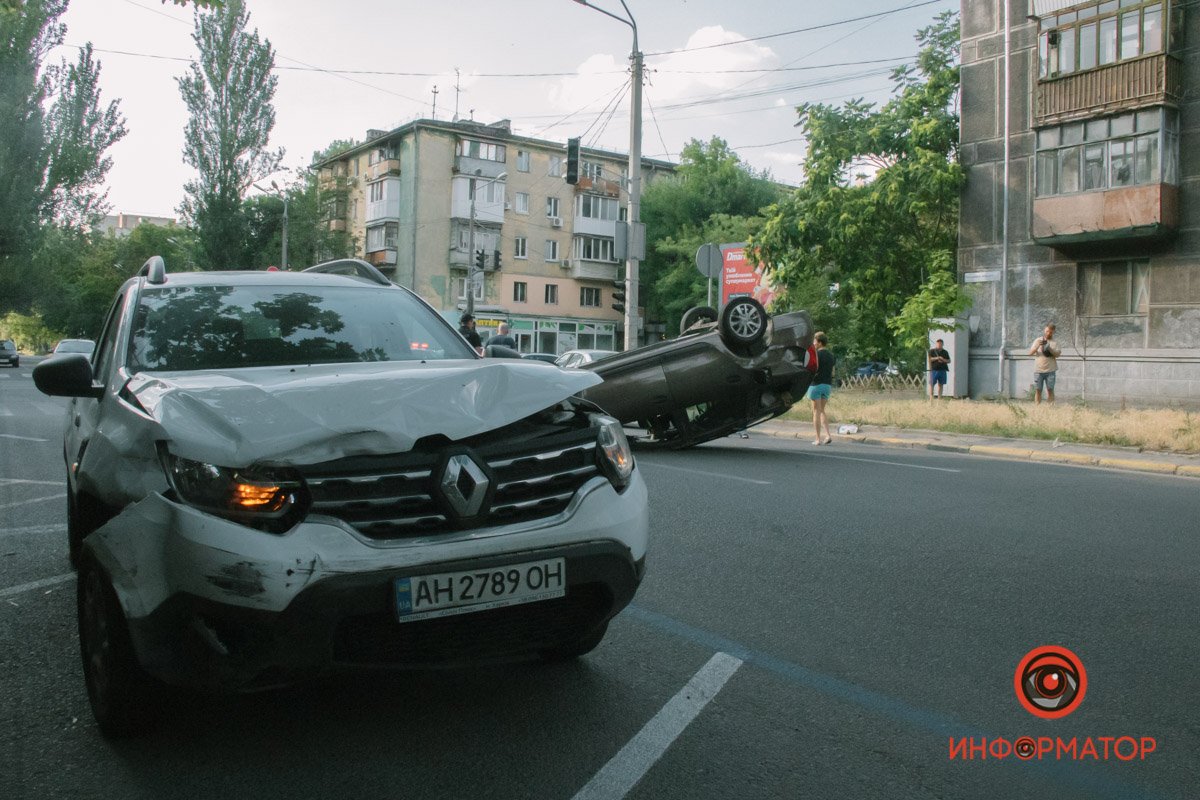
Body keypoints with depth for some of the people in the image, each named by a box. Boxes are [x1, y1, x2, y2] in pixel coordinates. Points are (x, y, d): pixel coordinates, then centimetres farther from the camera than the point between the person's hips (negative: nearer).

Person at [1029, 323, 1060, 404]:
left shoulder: (1055, 342, 7)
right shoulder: (1038, 340, 9)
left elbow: (1057, 354, -5)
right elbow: (1031, 352, 0)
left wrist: (1049, 348, -20)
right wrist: (1038, 346, -17)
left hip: (1050, 370, 0)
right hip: (1038, 370, 0)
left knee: (1050, 390, -1)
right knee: (1038, 390, 0)